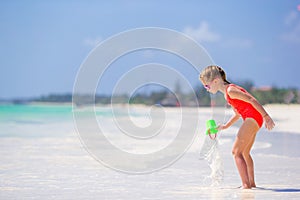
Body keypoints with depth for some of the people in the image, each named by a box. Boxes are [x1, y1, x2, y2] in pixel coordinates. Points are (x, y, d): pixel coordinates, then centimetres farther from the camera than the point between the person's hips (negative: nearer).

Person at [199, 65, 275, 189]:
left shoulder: (230, 90, -12)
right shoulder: (227, 92, 18)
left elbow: (251, 100, -18)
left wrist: (266, 116, -21)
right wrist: (225, 126, 19)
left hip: (252, 118, -10)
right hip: (252, 120, 10)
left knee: (236, 152, -10)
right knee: (244, 152, 23)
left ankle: (246, 185, -16)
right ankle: (251, 183, 30)